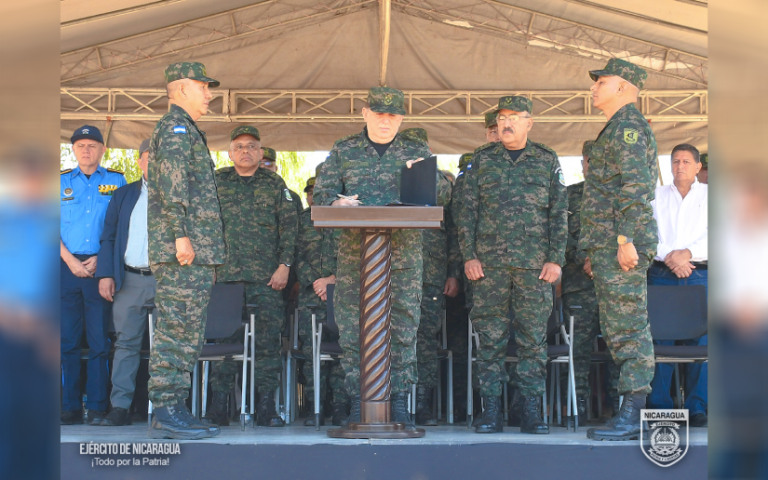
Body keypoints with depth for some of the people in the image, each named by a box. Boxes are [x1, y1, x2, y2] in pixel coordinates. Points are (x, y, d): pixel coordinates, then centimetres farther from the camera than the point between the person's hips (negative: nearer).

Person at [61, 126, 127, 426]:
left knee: (100, 340, -2)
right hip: (68, 267, 2)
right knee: (67, 339, 1)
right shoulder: (63, 181, 13)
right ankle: (70, 407, 6)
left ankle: (97, 408, 1)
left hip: (101, 267, -1)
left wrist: (100, 259, -7)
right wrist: (70, 261, -6)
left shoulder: (117, 181, 10)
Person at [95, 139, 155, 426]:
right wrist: (105, 275, 1)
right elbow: (108, 237, 13)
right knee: (126, 343, 1)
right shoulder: (123, 195, 16)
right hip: (130, 280, 2)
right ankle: (120, 407, 4)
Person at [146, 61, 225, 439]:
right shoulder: (176, 126, -6)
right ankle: (166, 412, -8)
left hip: (195, 253, 10)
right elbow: (173, 182, -19)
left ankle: (175, 410, 13)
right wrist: (181, 234, -24)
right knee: (177, 332, -10)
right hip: (185, 253, -10)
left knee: (185, 334, 10)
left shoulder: (184, 129, 26)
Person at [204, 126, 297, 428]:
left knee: (267, 337, -3)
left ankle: (266, 406, 0)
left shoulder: (275, 184, 11)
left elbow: (289, 226, 8)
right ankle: (218, 403, 4)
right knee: (224, 336, -1)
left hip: (266, 277, 0)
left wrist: (284, 265, -2)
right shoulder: (216, 182, 12)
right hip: (224, 274, 0)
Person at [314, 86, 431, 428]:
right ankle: (358, 402, 6)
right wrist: (337, 203, -11)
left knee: (403, 325, -3)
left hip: (403, 249, 0)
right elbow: (321, 195, 11)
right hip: (354, 249, 0)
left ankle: (400, 402, 5)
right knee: (352, 325, -2)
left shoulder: (418, 152, 13)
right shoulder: (343, 152, 13)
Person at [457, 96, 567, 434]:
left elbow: (559, 213, 7)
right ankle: (491, 411, 8)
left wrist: (556, 259, -1)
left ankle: (531, 410, 8)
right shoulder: (482, 159, 9)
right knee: (490, 336, 1)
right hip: (489, 263, 0)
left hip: (534, 264, 0)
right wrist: (468, 256, -1)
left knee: (533, 336, 1)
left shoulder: (547, 161, 9)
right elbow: (467, 211, 7)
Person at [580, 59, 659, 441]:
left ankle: (634, 414, -8)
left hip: (620, 245, -10)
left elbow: (637, 187, -19)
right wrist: (595, 250, 24)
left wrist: (626, 239, -24)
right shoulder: (617, 130, 24)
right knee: (617, 328, 10)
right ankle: (631, 410, 14)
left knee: (628, 327, -9)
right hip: (607, 245, 10)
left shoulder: (628, 126, -8)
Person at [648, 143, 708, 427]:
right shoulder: (657, 195, 15)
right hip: (661, 275, 1)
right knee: (658, 339, -4)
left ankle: (697, 407, -1)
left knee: (699, 340, -6)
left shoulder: (708, 196, 12)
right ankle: (658, 405, 1)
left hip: (698, 275, -1)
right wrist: (669, 258, -10)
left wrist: (688, 253, -13)